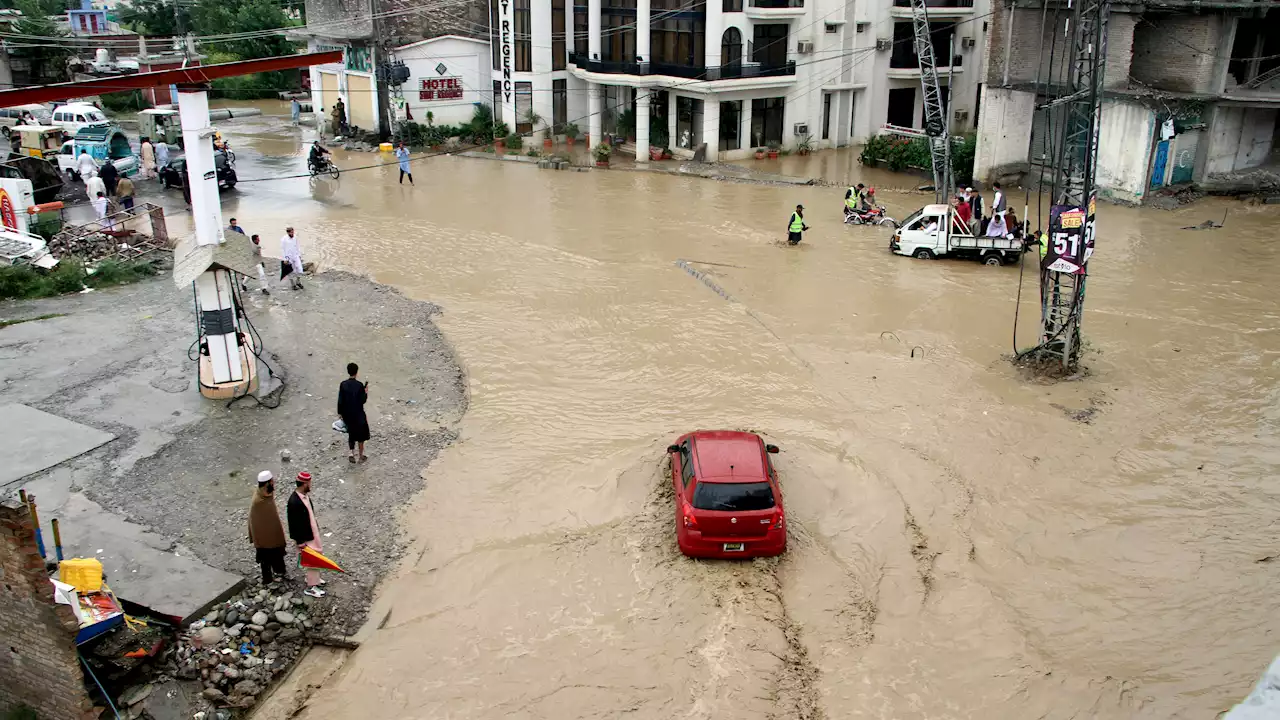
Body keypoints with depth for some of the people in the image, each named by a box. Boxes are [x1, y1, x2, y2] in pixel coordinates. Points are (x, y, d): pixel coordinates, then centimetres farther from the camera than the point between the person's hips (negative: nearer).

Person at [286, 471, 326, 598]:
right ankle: (311, 587, 18)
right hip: (305, 537, -9)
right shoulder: (294, 502, -31)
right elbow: (294, 524, -25)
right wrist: (300, 542, -20)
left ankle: (312, 578, 43)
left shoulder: (305, 495, -3)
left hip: (312, 532, 9)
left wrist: (316, 528, 21)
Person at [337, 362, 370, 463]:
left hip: (347, 414, 3)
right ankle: (361, 456, 23)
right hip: (358, 414, -3)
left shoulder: (343, 384, -8)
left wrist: (340, 413, 8)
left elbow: (340, 400, -4)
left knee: (351, 433, 21)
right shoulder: (359, 385, -17)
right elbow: (362, 401, -14)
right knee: (360, 434, 14)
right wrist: (366, 392, 3)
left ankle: (351, 453, 6)